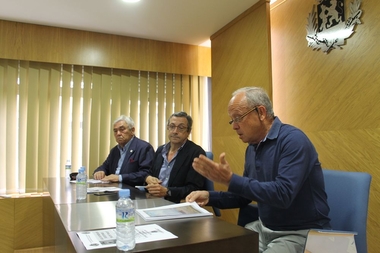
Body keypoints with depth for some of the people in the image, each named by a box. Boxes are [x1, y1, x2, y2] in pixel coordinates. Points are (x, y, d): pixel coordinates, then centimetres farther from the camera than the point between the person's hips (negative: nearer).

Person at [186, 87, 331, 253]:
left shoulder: (293, 140, -19)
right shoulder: (252, 148, 6)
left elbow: (282, 194, -30)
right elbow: (245, 195, 13)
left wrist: (230, 180, -29)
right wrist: (210, 197, -1)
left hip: (300, 233, -7)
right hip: (264, 228, 7)